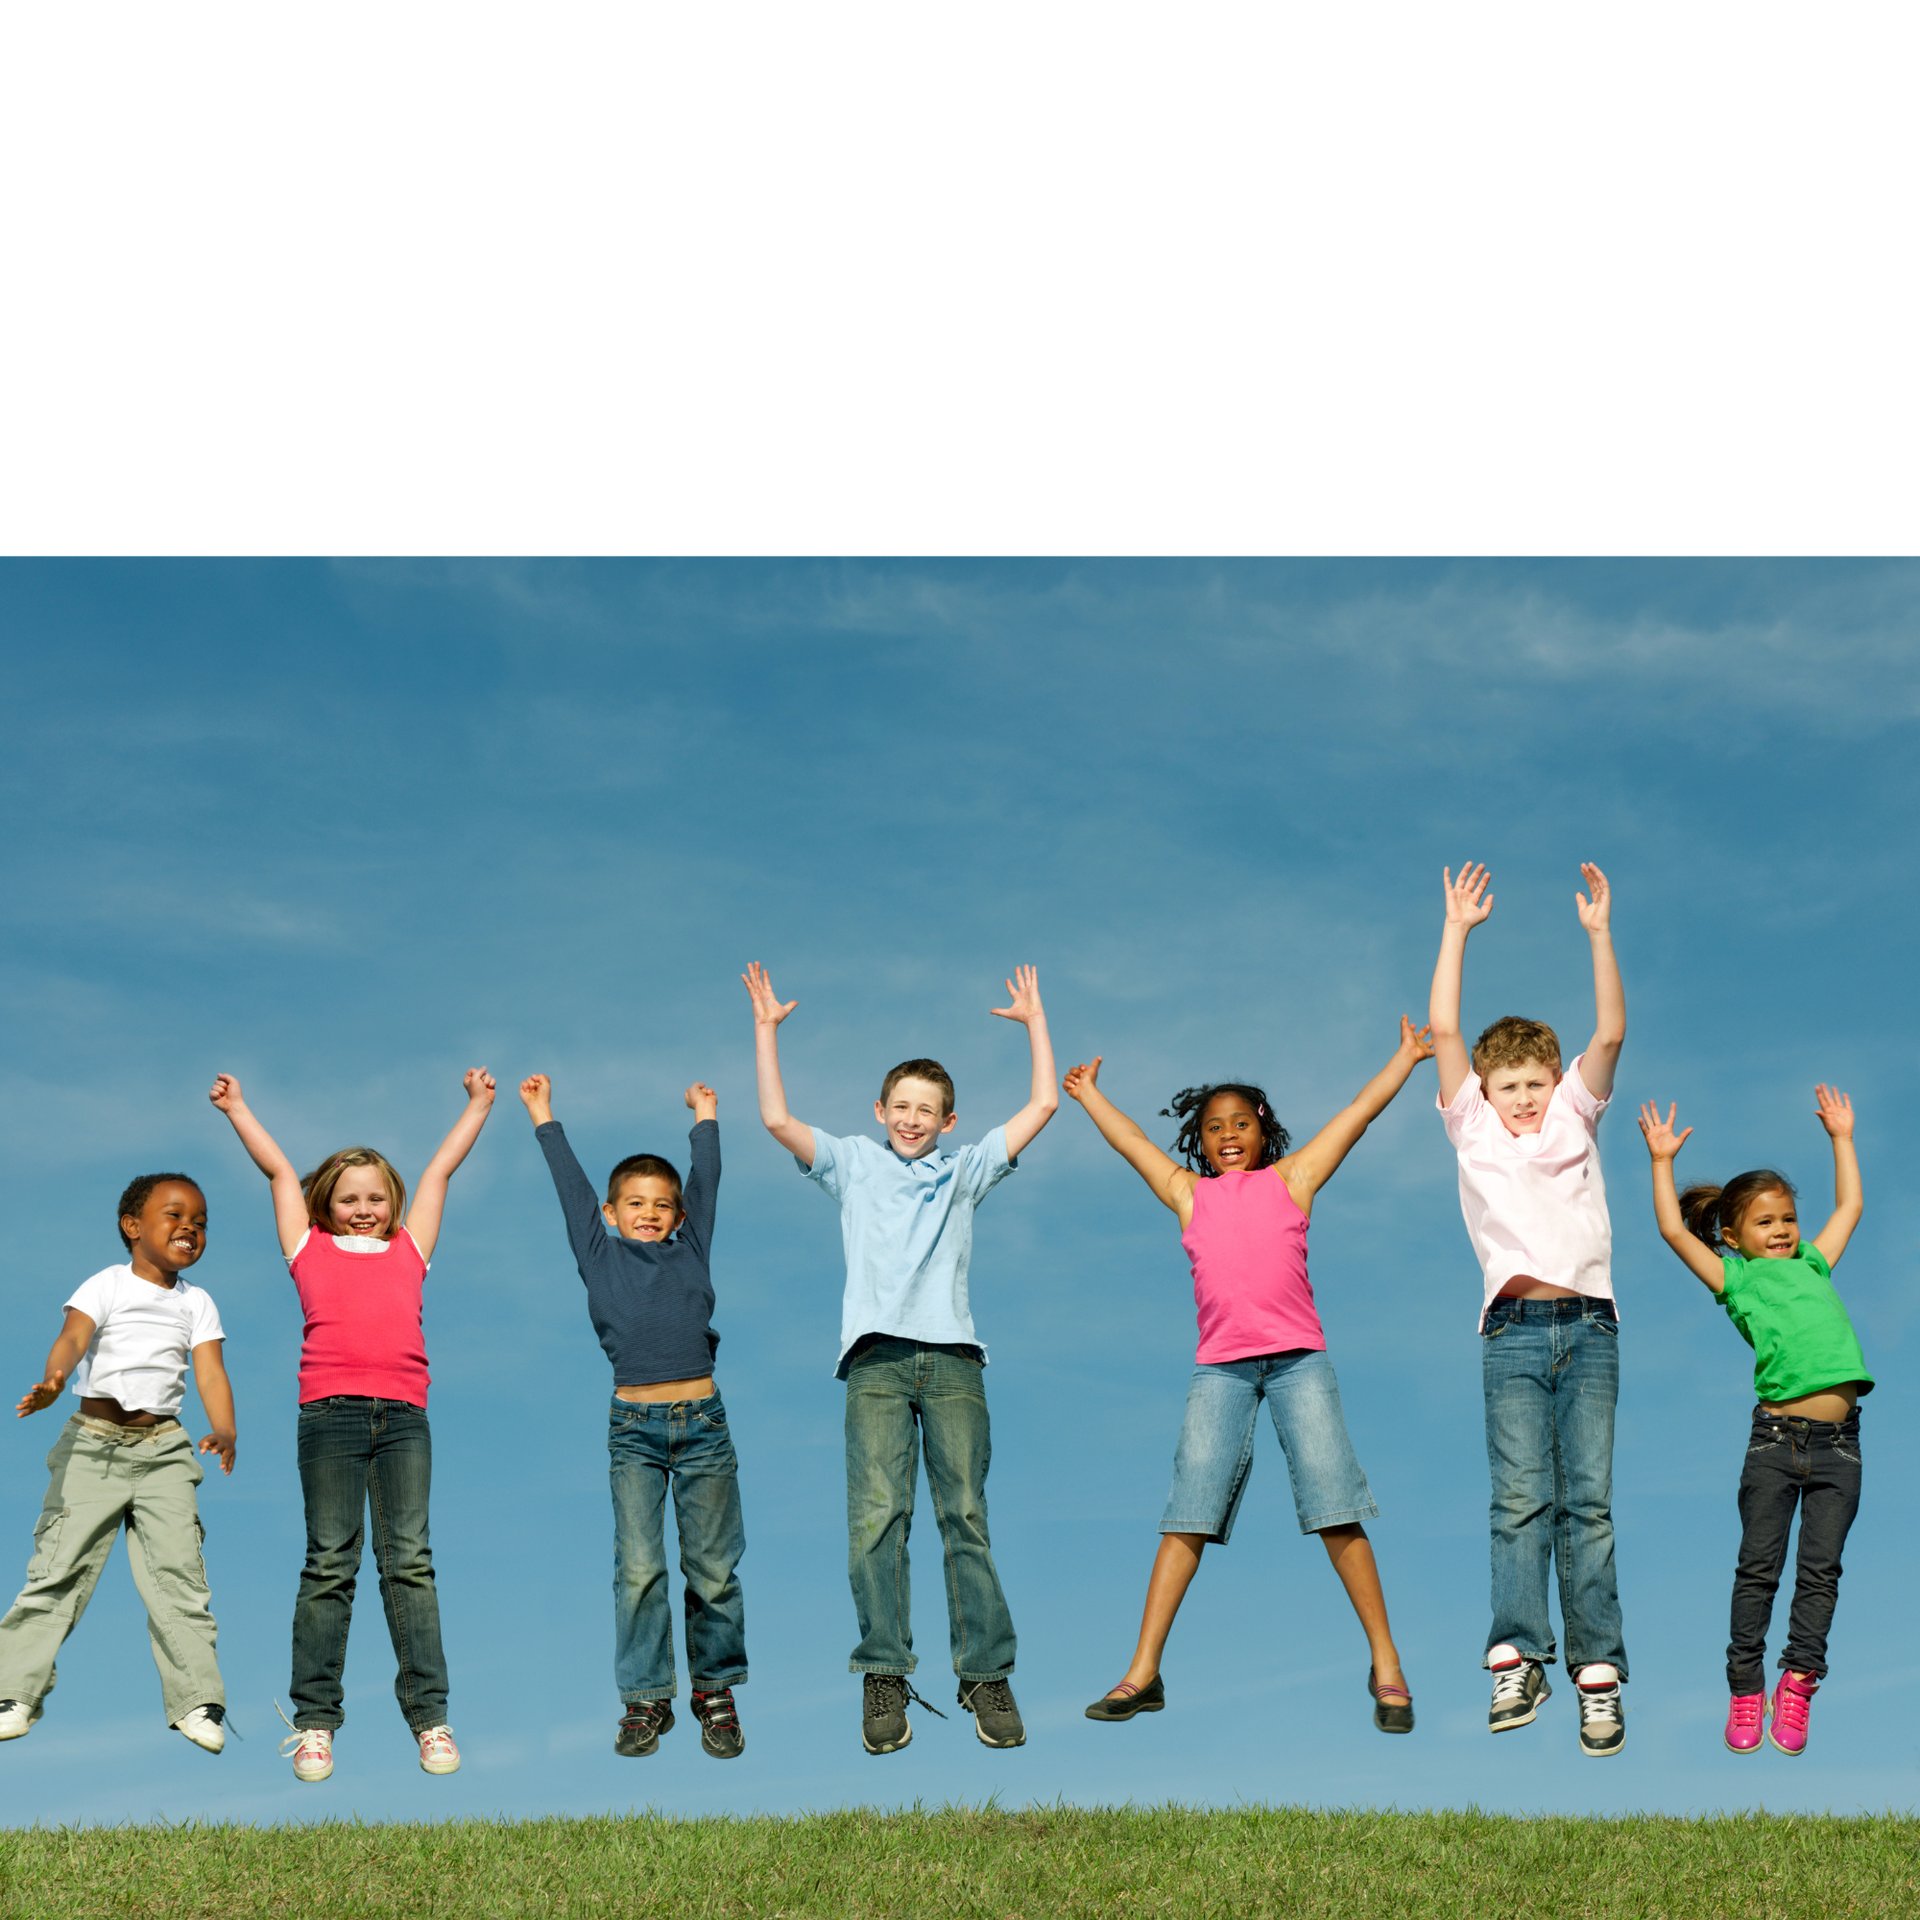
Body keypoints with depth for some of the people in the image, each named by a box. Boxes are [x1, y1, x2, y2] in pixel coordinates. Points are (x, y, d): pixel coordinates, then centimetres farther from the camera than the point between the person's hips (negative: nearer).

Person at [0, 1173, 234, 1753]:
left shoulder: (197, 1303, 8)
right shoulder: (105, 1286, 0)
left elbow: (210, 1372, -3)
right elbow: (73, 1337, -17)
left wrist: (224, 1430, -22)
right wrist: (52, 1381, -40)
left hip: (163, 1449, 2)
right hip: (94, 1442, -2)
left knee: (179, 1572, -5)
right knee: (59, 1567, -2)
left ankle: (196, 1700, 0)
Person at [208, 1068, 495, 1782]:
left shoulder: (409, 1249, 19)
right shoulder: (310, 1249, 15)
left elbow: (441, 1167, 28)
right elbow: (280, 1169, 24)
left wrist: (478, 1104, 36)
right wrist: (237, 1108, 31)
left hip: (403, 1415, 1)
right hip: (330, 1411, -1)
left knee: (409, 1560, -1)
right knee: (329, 1564, 0)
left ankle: (429, 1717, 1)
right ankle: (314, 1720, 4)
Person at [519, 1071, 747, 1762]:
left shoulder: (690, 1251, 12)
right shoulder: (600, 1255, 9)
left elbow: (705, 1181, 19)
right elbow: (570, 1186, 14)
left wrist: (705, 1117, 27)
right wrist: (544, 1118, 19)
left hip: (703, 1422, 1)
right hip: (634, 1426, -1)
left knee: (713, 1569, 4)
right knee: (638, 1569, -2)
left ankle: (715, 1691, 16)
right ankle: (645, 1700, 7)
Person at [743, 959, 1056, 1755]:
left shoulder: (964, 1170, 21)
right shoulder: (853, 1162, 19)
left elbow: (1042, 1105, 19)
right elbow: (777, 1121, 8)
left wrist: (1035, 1023, 21)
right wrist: (766, 1029, 8)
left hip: (952, 1359, 1)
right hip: (877, 1360, -1)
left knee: (966, 1517, -5)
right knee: (876, 1515, -12)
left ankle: (986, 1674, -3)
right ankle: (883, 1676, -12)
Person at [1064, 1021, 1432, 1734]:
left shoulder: (1291, 1179, 14)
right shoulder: (1188, 1193, 18)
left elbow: (1360, 1110, 21)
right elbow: (1128, 1139, 32)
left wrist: (1406, 1057, 26)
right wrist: (1087, 1092, 44)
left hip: (1299, 1360, -1)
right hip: (1219, 1366, 1)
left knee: (1334, 1509, -6)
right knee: (1188, 1512, -5)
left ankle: (1386, 1666, 1)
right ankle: (1143, 1673, -4)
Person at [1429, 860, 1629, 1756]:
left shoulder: (1575, 1119, 16)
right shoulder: (1473, 1129, 14)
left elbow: (1610, 1034, 5)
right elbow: (1443, 1030, 6)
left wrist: (1599, 932, -2)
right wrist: (1457, 929, 5)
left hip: (1588, 1325, 1)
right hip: (1513, 1331, 0)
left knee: (1589, 1501, -4)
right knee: (1519, 1500, -8)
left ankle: (1599, 1674, -5)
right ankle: (1517, 1661, -11)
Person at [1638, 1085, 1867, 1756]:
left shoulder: (1812, 1265, 20)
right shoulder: (1736, 1278, 8)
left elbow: (1849, 1207, 30)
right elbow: (1674, 1230, 3)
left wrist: (1842, 1138, 33)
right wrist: (1662, 1161, 6)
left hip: (1838, 1442, 3)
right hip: (1776, 1436, -3)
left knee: (1820, 1569, 3)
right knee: (1759, 1566, 2)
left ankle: (1799, 1681, 9)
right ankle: (1745, 1687, 8)